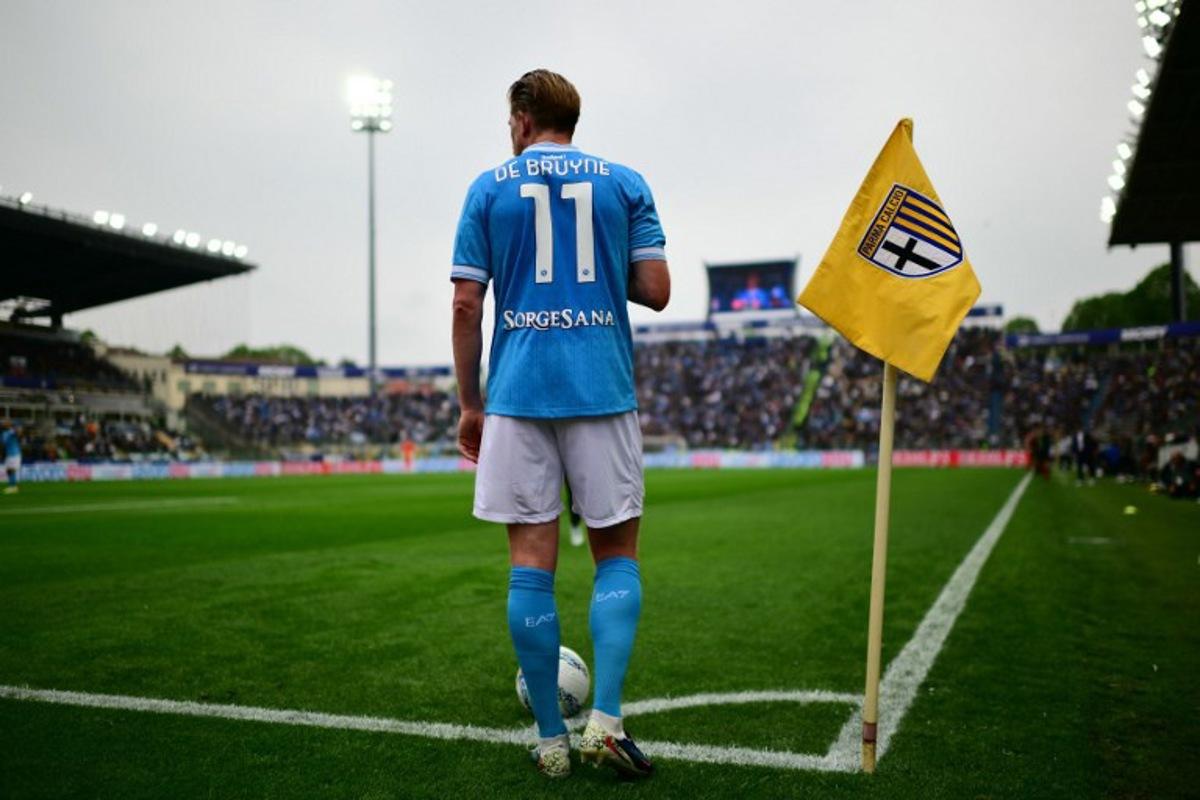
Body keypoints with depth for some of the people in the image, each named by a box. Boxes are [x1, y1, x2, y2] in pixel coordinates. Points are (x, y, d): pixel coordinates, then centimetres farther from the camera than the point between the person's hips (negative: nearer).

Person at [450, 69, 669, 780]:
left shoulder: (488, 189, 8)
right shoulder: (624, 182, 8)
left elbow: (467, 304, 2)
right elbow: (656, 290, 2)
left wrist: (469, 405, 9)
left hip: (518, 394, 0)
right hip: (603, 390, 0)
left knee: (531, 562, 4)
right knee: (617, 554, 10)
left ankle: (552, 740, 9)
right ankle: (606, 720, -2)